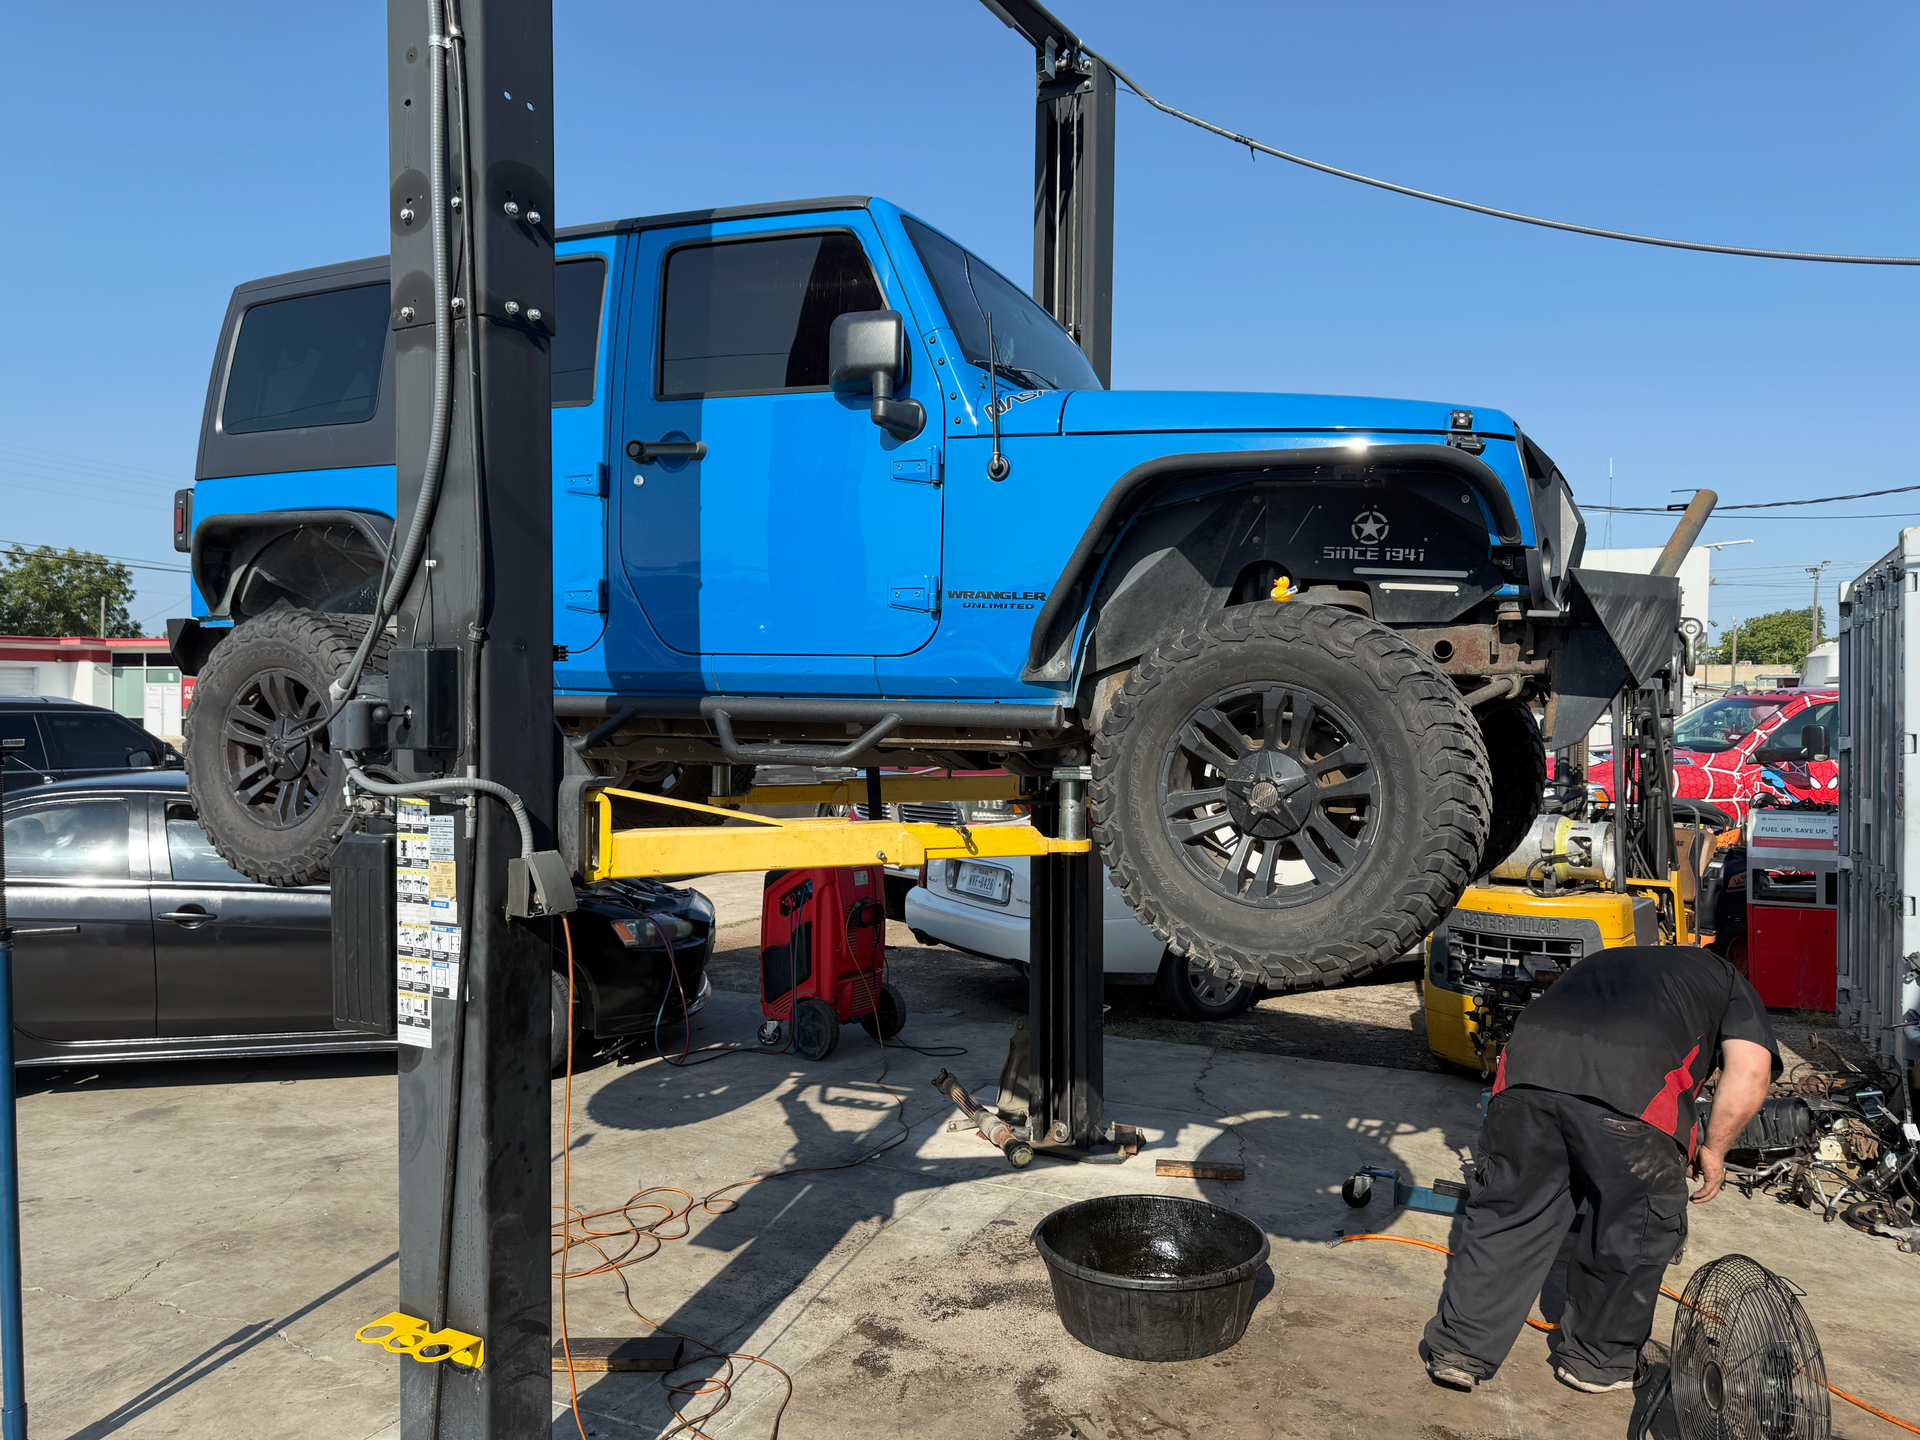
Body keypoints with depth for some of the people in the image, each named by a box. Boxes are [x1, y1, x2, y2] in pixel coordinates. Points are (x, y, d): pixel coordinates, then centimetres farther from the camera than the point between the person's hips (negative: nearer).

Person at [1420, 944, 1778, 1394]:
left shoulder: (1605, 961, 43)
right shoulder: (1730, 981, 32)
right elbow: (1750, 1071, 12)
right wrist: (1713, 1150, 24)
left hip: (1528, 1059, 4)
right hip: (1631, 1086, -3)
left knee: (1507, 1213, 18)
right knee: (1635, 1230, 20)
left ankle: (1458, 1348, 24)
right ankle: (1598, 1359, 36)